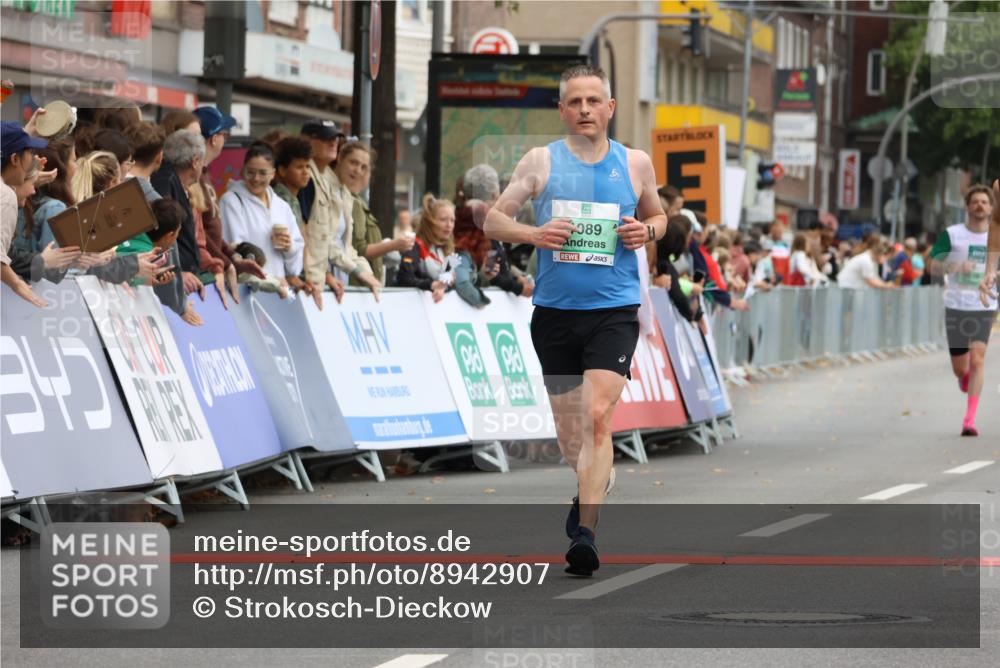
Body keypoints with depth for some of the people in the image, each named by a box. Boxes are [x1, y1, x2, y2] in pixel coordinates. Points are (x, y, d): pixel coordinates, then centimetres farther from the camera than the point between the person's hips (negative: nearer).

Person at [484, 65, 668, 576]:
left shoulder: (635, 164, 6)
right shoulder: (541, 162, 3)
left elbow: (657, 215, 22)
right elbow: (493, 220, 5)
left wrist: (647, 231, -2)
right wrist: (534, 234, -14)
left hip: (613, 310, -2)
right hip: (555, 309, 2)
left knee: (597, 417, -18)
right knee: (567, 427, 12)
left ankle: (585, 534, -21)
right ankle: (596, 482, 45)